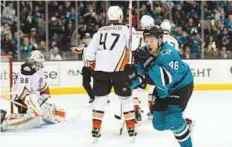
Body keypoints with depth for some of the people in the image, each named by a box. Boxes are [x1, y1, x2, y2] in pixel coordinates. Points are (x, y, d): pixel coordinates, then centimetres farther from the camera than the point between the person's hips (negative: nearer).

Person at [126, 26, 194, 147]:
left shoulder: (169, 53, -33)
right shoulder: (145, 53, -14)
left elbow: (168, 79, -44)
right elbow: (136, 81, -10)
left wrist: (149, 63, -50)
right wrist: (131, 75, -34)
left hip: (181, 85, -7)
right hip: (163, 89, 7)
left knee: (173, 119, -21)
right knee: (159, 124, 7)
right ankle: (182, 124, 35)